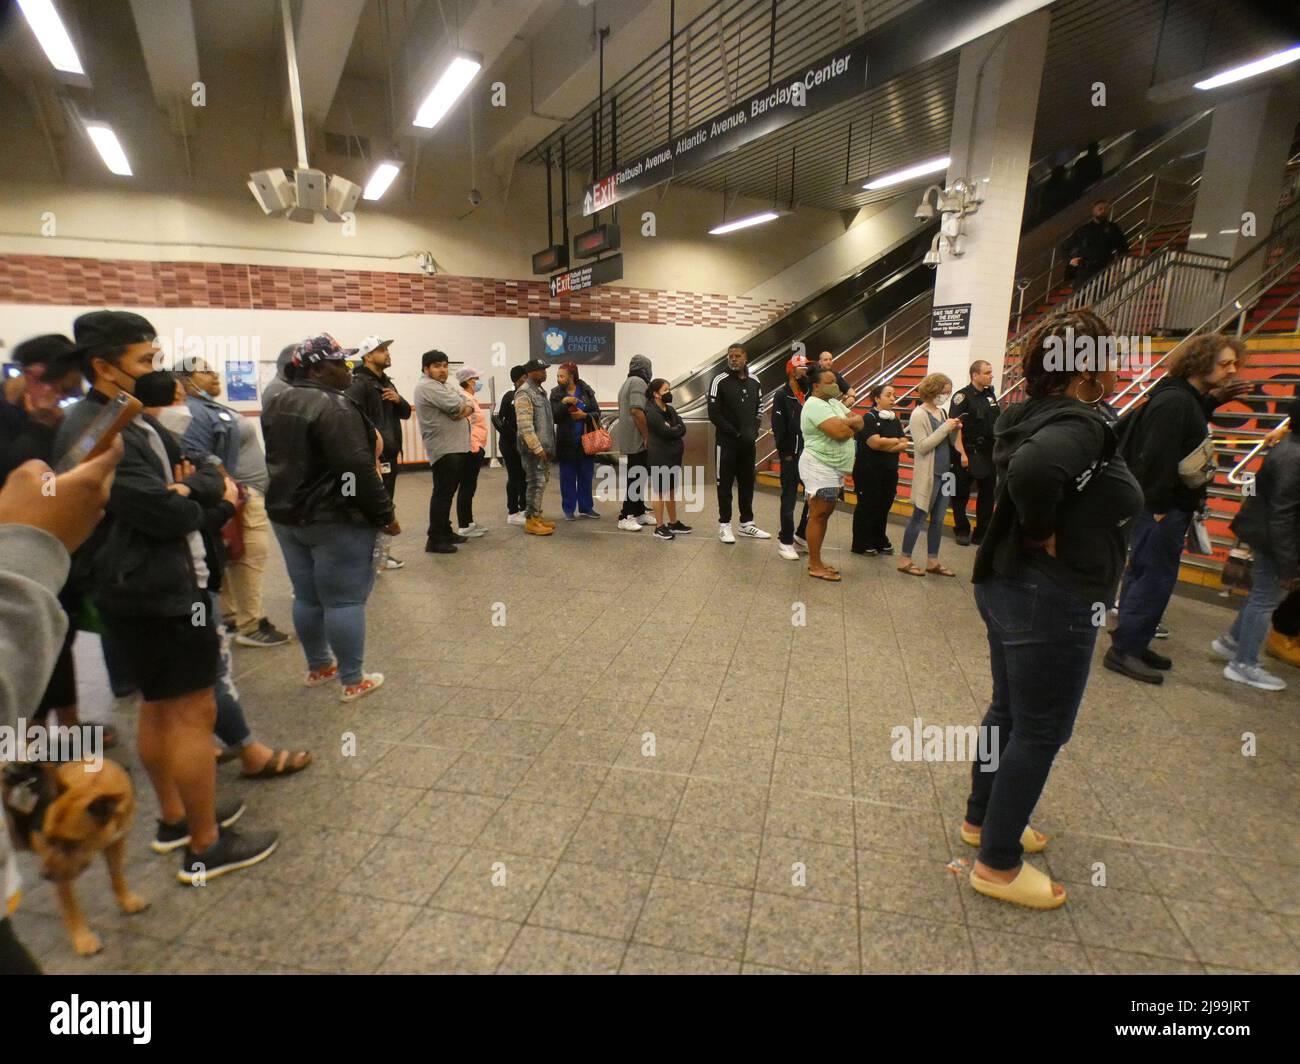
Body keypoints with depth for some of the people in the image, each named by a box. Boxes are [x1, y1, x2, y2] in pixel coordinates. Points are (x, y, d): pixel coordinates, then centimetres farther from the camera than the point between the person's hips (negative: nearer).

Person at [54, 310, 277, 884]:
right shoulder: (96, 434, -19)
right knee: (194, 714, -2)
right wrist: (204, 499, -4)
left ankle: (174, 818, 35)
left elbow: (212, 474, 10)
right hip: (156, 594, -11)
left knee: (159, 707, 19)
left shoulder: (135, 420, 11)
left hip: (154, 586, 11)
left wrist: (200, 484, -12)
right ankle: (205, 849, 11)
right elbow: (165, 514, -23)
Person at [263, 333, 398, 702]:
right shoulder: (334, 407, -18)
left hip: (286, 516, 9)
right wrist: (385, 515, -18)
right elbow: (357, 470, -24)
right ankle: (352, 681, 7)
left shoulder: (278, 404, 12)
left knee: (308, 596, 17)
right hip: (336, 520, -9)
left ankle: (318, 667, 31)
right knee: (344, 599, -1)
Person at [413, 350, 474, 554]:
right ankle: (435, 539, -3)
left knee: (448, 493, 15)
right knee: (442, 494, -7)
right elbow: (458, 407, -18)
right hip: (444, 449, -9)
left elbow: (470, 405, 9)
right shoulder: (427, 387, -10)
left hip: (458, 447, 9)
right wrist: (466, 407, 2)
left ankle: (445, 532, 24)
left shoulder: (447, 386, 19)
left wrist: (464, 410, -11)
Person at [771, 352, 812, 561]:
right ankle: (786, 541, 12)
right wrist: (786, 453, -13)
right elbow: (778, 428, -11)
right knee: (789, 499, 2)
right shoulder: (782, 395, -6)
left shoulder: (810, 394, 10)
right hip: (791, 456, -5)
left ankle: (803, 535, 24)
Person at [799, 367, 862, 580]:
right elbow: (840, 432, -25)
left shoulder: (834, 402, 15)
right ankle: (815, 566, -1)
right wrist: (850, 425, -4)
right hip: (820, 467, -10)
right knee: (818, 516, -6)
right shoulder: (815, 405, -16)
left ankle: (815, 559, 20)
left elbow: (860, 422, 9)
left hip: (833, 468, 10)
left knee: (824, 515, 12)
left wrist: (846, 422, -11)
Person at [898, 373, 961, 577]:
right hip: (928, 475, -7)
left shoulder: (941, 412, 11)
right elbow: (922, 446, -18)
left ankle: (932, 561, 18)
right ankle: (906, 561, 8)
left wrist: (954, 430, -2)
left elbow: (948, 444, 16)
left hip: (944, 473, 7)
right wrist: (945, 428, -17)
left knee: (938, 519, 10)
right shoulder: (919, 414, -10)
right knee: (919, 517, -1)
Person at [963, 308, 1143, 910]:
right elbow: (1032, 470, -41)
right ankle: (998, 865, 20)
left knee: (1009, 711, 22)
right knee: (1039, 732, 4)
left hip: (1007, 584, 9)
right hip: (1052, 602, -9)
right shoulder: (1079, 424, -20)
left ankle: (982, 819, 40)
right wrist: (1046, 537, -24)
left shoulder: (1034, 416, 7)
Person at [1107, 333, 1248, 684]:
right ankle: (1124, 650, 4)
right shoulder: (1175, 401, -18)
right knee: (1153, 579, -4)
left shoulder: (1189, 398, 13)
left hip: (1166, 508, 10)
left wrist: (1212, 401, 14)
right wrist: (1159, 507, -22)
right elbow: (1156, 457, -24)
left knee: (1144, 575, 15)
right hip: (1160, 509, -10)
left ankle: (1133, 644, 26)